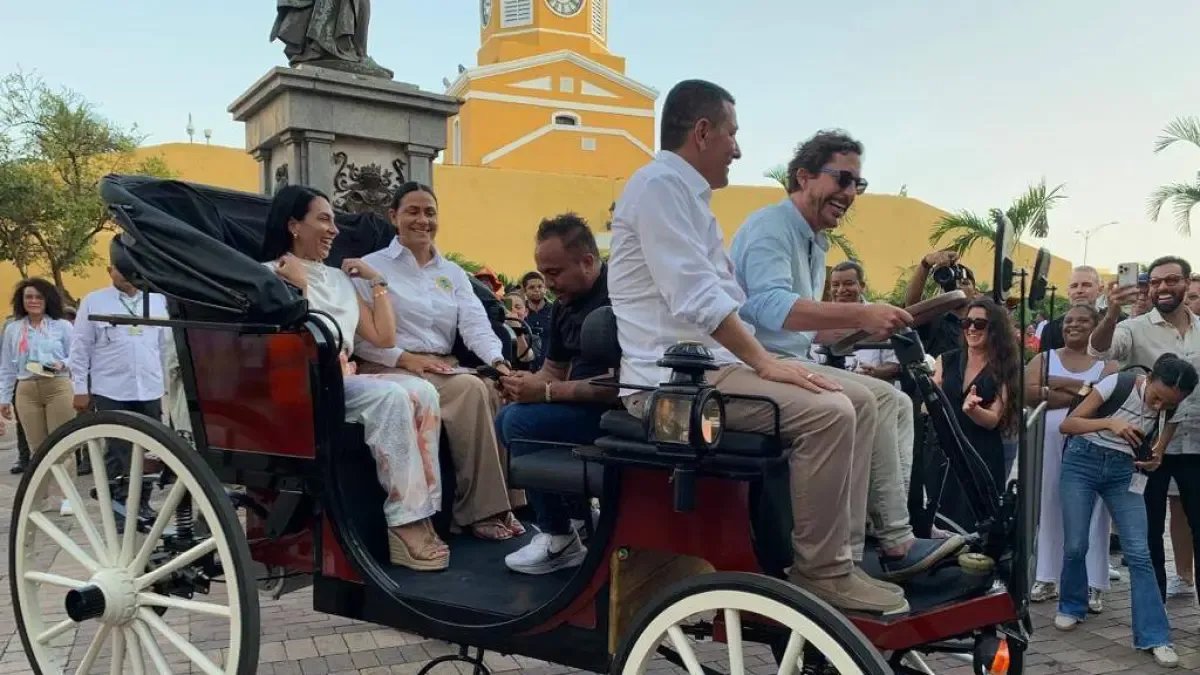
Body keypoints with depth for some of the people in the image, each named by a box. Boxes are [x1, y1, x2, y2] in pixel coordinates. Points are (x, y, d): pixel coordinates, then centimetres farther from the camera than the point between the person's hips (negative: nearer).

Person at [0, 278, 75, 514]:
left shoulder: (62, 326, 3)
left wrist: (62, 364, -17)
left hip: (58, 388, -3)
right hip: (26, 391, 3)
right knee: (37, 447, 7)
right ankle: (43, 496, 15)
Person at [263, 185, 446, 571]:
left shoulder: (339, 279, 22)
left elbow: (384, 338, 18)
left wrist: (377, 281, 18)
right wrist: (299, 286, -9)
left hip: (346, 378, 6)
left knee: (421, 392, -23)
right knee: (390, 397, -33)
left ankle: (420, 515, -29)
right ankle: (405, 525, -34)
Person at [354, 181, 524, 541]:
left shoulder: (453, 273, 19)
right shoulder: (372, 266, 5)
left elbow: (475, 325, 2)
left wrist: (498, 361, -18)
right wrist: (405, 357, -19)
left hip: (444, 368, 5)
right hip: (391, 371, -5)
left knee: (493, 391, -28)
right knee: (471, 389, -31)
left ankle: (503, 499, -22)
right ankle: (481, 509, -27)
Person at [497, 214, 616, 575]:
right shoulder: (565, 304, 11)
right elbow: (554, 371, 17)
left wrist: (546, 392, -25)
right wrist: (526, 384, -6)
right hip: (582, 405, 10)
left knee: (523, 422, -21)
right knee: (506, 419, 9)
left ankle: (559, 538, -7)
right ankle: (580, 512, 9)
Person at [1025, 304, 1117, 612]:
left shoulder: (1107, 363, 7)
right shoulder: (1045, 359, 10)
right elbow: (1028, 392, -8)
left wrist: (1059, 384, -11)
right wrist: (1084, 393, -10)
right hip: (1051, 444, 2)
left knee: (1091, 513, 2)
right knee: (1050, 509, 8)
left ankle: (1093, 585, 9)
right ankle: (1047, 578, 18)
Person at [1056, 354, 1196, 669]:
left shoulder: (1172, 409, -8)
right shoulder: (1118, 384, -19)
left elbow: (1158, 448, 8)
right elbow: (1067, 424, -19)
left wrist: (1154, 459, -16)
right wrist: (1110, 423, -35)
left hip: (1124, 471, 2)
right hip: (1083, 462, -2)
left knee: (1139, 554, -8)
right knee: (1076, 546, -2)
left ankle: (1154, 637, -2)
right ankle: (1071, 607, 24)